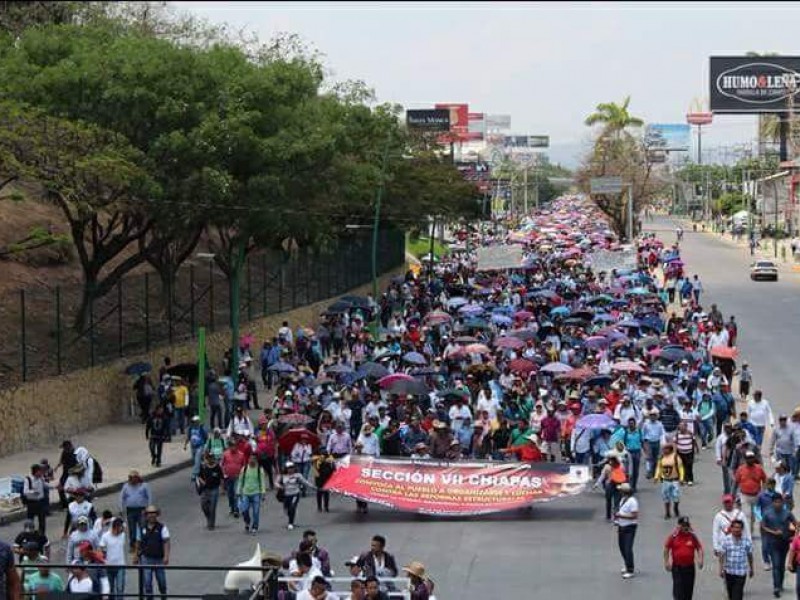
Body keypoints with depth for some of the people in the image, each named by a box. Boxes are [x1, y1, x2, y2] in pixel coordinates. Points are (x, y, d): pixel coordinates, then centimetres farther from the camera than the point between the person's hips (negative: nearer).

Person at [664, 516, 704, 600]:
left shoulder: (692, 536, 0)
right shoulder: (674, 536, -4)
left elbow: (699, 548, 6)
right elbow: (666, 548, 3)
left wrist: (700, 559, -9)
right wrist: (666, 562, -1)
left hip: (689, 567, 2)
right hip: (677, 567, -2)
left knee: (689, 590, 8)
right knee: (678, 589, -7)